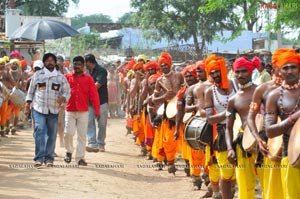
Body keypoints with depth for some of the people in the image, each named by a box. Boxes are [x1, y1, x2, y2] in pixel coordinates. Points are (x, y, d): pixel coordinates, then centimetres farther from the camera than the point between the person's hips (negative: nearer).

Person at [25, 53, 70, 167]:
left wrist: (63, 98, -14)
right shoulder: (37, 75, 7)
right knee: (39, 131, -15)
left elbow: (67, 92, 7)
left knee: (52, 135, 4)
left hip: (54, 110, 2)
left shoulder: (61, 77, 8)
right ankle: (39, 158, -16)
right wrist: (28, 104, 6)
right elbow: (31, 90, 12)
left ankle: (49, 158, 14)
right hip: (39, 108, -2)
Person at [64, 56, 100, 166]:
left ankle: (80, 158, 9)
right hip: (70, 111, 0)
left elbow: (94, 95, 2)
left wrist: (97, 110, -1)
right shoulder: (67, 77, 5)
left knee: (82, 135, 2)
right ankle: (69, 151, 20)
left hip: (83, 112, 0)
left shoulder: (88, 79, 4)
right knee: (68, 133, -5)